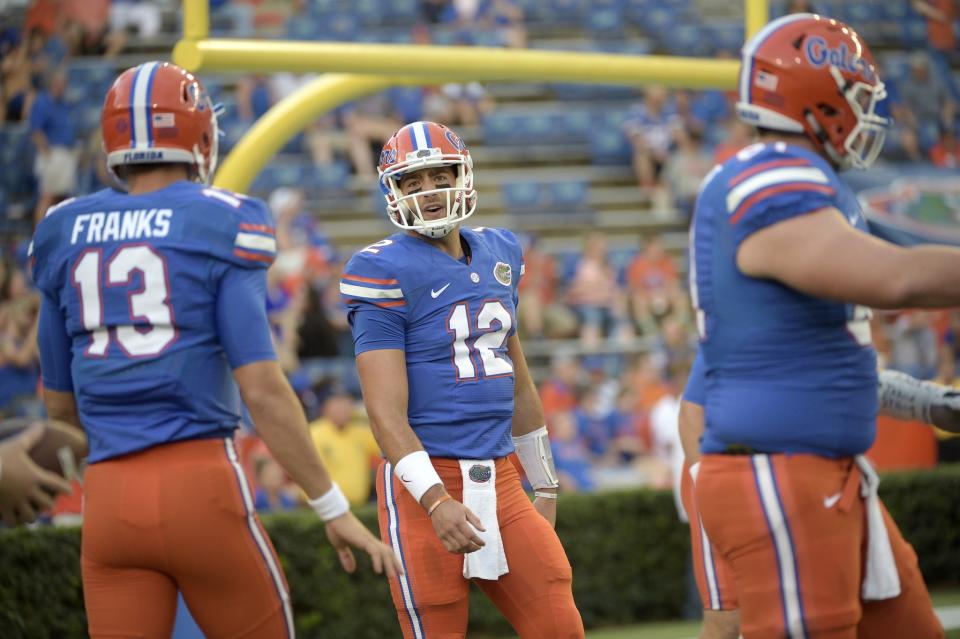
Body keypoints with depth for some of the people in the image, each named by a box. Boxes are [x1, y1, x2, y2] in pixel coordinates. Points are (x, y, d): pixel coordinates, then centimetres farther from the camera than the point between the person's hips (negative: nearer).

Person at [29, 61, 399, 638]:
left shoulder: (65, 236, 10)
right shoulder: (221, 227, -4)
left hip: (110, 499, 4)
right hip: (200, 484, -4)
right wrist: (336, 510, -4)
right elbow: (262, 390, -10)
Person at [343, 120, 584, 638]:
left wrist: (543, 483, 25)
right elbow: (387, 412, -16)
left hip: (500, 480, 6)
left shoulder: (498, 255, 12)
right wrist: (436, 501, -27)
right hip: (425, 482, -6)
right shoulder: (386, 273, -9)